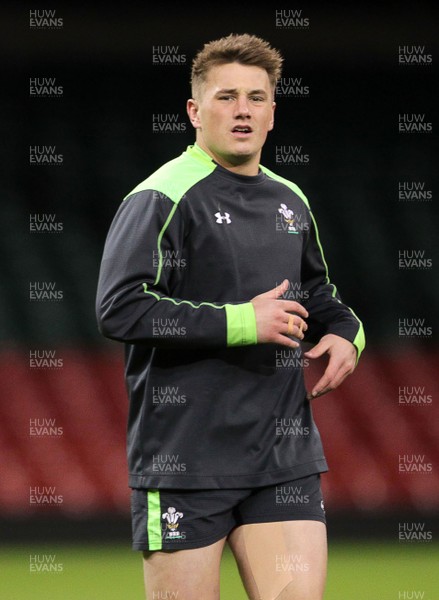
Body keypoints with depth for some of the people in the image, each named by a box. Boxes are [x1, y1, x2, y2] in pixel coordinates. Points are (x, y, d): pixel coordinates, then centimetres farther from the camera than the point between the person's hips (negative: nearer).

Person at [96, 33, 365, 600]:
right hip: (183, 461, -6)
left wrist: (345, 334, 9)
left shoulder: (290, 201, 15)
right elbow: (119, 310, -20)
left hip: (286, 457, 6)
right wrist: (240, 322, -20)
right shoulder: (162, 198, -8)